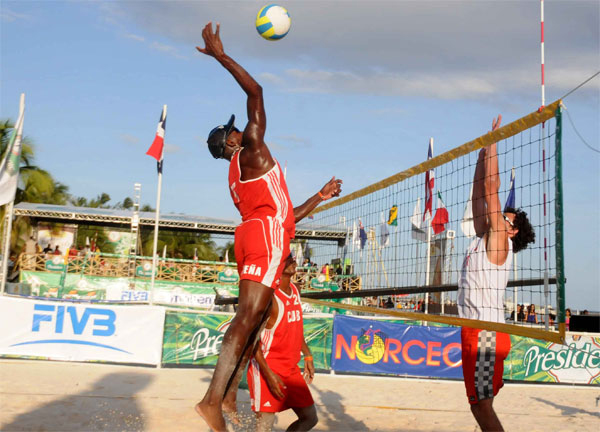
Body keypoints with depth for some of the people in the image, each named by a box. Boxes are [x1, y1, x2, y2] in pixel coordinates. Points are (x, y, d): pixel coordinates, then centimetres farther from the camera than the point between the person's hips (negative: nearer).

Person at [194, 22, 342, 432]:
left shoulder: (240, 177, 30)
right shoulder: (251, 151, 6)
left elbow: (282, 215, 31)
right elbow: (255, 92, 0)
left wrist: (319, 197, 35)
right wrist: (221, 55, 4)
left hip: (257, 236, 10)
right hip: (265, 236, -10)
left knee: (253, 320, 4)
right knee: (249, 316, -17)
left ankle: (224, 396, 0)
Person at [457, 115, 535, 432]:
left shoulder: (498, 241, -4)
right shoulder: (485, 239, 17)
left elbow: (491, 186, -8)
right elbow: (479, 192, 18)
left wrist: (493, 140, -2)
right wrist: (485, 147, 19)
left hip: (485, 334, -9)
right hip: (476, 332, 9)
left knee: (483, 406, -8)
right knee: (479, 406, 12)